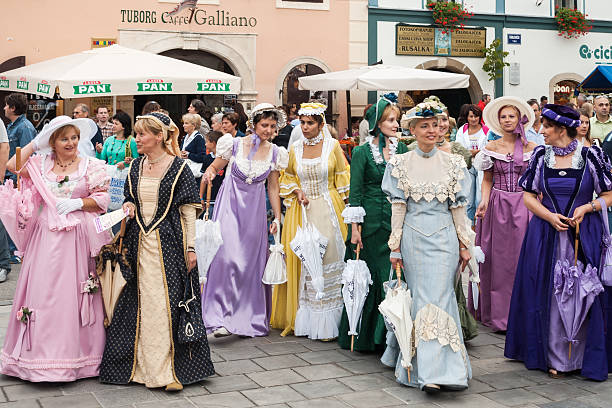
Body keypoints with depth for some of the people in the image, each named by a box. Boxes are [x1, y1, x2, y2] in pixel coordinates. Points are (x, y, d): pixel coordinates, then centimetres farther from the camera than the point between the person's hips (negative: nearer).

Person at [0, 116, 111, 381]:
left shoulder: (90, 166, 3)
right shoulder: (42, 163, 10)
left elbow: (103, 199, 1)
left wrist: (77, 203, -12)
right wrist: (36, 142, 2)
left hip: (77, 237, -2)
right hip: (46, 237, 3)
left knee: (72, 292, -1)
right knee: (43, 290, 2)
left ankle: (74, 353, 8)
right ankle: (43, 351, 12)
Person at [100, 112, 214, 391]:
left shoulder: (179, 168, -5)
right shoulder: (135, 167, 11)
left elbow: (188, 211, -5)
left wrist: (190, 248, -9)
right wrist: (128, 207, -3)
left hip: (169, 243, -5)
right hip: (140, 243, 5)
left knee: (168, 303, -5)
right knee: (144, 304, 6)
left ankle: (170, 370, 2)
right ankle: (147, 367, 15)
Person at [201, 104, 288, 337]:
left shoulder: (275, 153, 2)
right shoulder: (235, 144, -6)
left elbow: (273, 188, 9)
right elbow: (215, 167, 7)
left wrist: (277, 218, 5)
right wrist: (209, 173, -16)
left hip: (254, 211, 3)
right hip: (230, 205, -3)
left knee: (252, 262, 5)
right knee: (227, 257, -16)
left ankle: (250, 319, 18)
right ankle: (221, 317, -12)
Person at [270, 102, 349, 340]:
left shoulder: (333, 146, 1)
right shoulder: (295, 149, 7)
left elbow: (343, 180, 4)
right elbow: (288, 178, 18)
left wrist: (344, 211, -2)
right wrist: (297, 192, -3)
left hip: (328, 210, -2)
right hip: (301, 211, 3)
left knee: (328, 257, -6)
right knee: (302, 261, 1)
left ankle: (327, 322, 0)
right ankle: (303, 319, 11)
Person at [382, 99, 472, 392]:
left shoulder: (453, 163, 5)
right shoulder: (401, 164, 3)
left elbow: (458, 207, 7)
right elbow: (398, 207, 2)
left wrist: (465, 244, 6)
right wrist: (395, 246, 0)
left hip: (444, 236, 0)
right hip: (414, 236, 0)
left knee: (439, 297, -6)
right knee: (419, 297, 2)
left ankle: (436, 370, -4)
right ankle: (421, 367, 8)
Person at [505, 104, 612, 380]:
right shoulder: (541, 156, 5)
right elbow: (528, 196, 7)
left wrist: (587, 207, -15)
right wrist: (549, 216, -8)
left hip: (584, 235, -2)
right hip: (546, 233, 2)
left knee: (583, 293, 0)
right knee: (550, 294, 3)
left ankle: (583, 357, 13)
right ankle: (555, 357, 14)